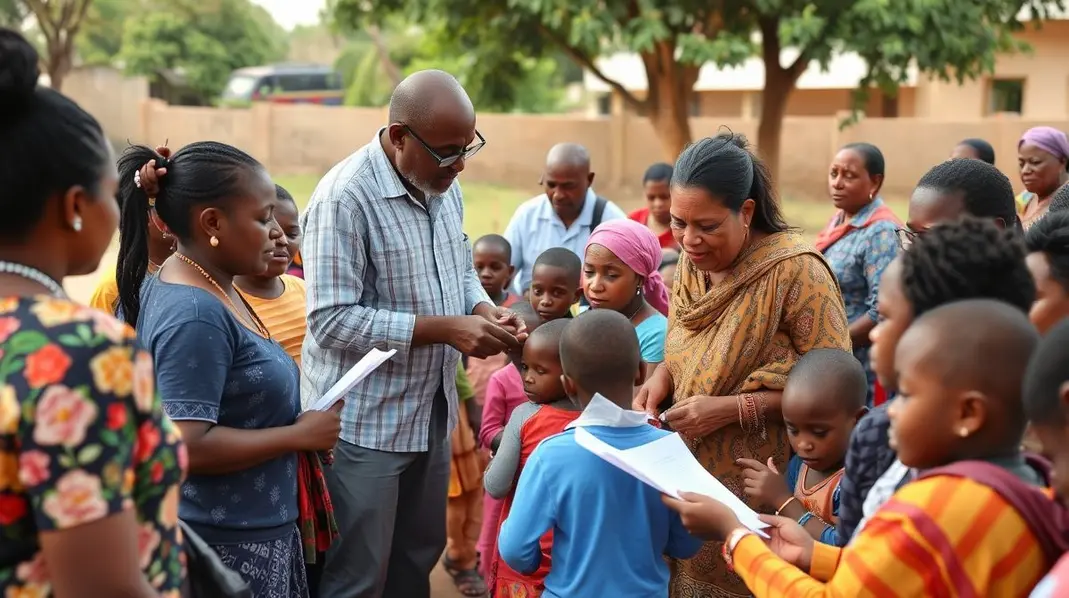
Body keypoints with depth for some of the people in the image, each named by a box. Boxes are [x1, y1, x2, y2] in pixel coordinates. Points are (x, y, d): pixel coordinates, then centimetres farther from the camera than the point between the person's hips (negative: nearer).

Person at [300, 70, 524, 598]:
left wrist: (485, 309, -5)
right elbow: (332, 322, -25)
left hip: (432, 412, 8)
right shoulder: (344, 198, -22)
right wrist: (444, 329, -26)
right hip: (363, 422, -7)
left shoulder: (443, 185, 4)